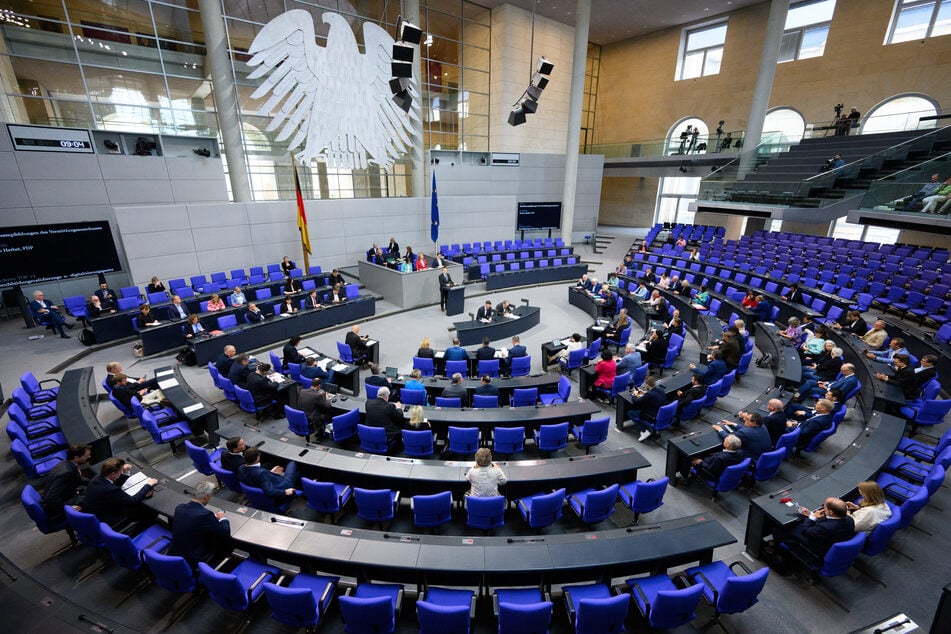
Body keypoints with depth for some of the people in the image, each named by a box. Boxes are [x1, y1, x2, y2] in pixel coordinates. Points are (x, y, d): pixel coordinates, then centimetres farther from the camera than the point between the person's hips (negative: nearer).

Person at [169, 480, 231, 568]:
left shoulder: (179, 508, -9)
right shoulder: (205, 515, -28)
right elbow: (225, 534, -17)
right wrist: (222, 519, 1)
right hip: (194, 561, -7)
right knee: (227, 540, 12)